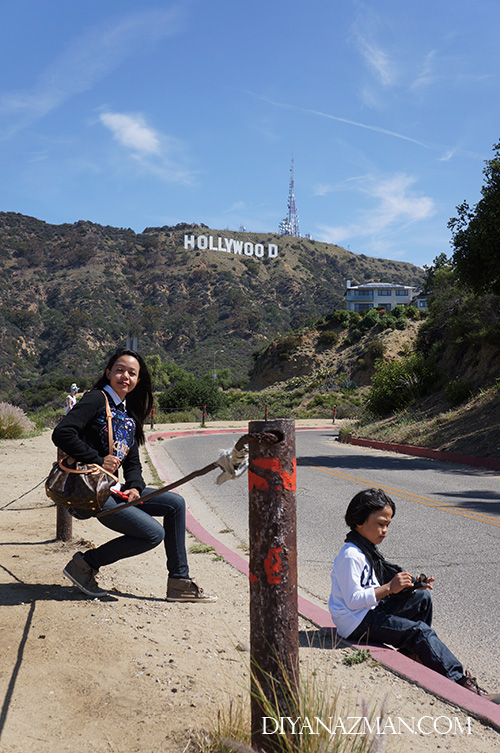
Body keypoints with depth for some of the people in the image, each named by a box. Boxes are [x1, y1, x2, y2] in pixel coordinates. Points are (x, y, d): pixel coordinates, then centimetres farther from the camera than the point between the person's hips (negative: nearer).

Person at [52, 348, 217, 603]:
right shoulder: (96, 399, -8)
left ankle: (179, 583, 8)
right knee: (153, 533, -14)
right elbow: (61, 433, -21)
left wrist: (135, 487, -5)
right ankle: (84, 563, 0)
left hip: (112, 488, 8)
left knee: (175, 504, 3)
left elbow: (132, 461, 15)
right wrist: (98, 461, -20)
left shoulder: (130, 415, 16)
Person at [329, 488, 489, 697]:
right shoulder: (350, 556, -20)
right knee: (419, 630, -20)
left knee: (422, 598, 7)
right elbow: (353, 600, -24)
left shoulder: (367, 550, 12)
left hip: (371, 610, 10)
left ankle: (412, 652, 13)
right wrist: (389, 588, -27)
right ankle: (458, 679, -22)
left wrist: (411, 587, 1)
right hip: (356, 622, -10)